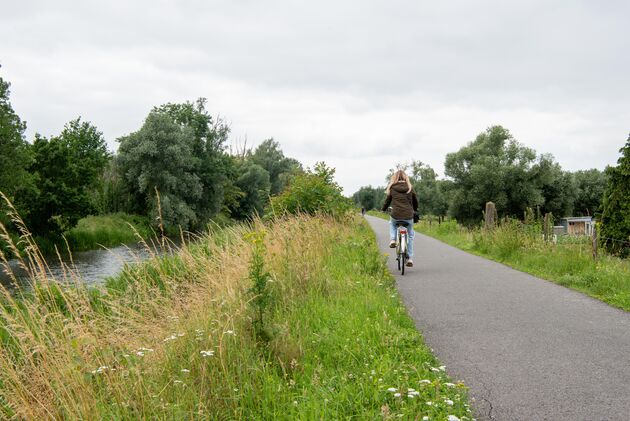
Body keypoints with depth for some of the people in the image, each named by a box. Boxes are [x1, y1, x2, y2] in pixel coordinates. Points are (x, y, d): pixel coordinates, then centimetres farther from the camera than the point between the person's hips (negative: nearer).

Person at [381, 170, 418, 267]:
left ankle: (393, 240, 11)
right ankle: (410, 258, 13)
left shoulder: (392, 188, 2)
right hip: (408, 216, 1)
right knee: (410, 236, 19)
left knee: (392, 223, 36)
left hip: (396, 215, 0)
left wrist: (384, 209, 33)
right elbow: (415, 200, 16)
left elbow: (387, 201, 12)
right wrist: (415, 209, 37)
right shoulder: (410, 188, 5)